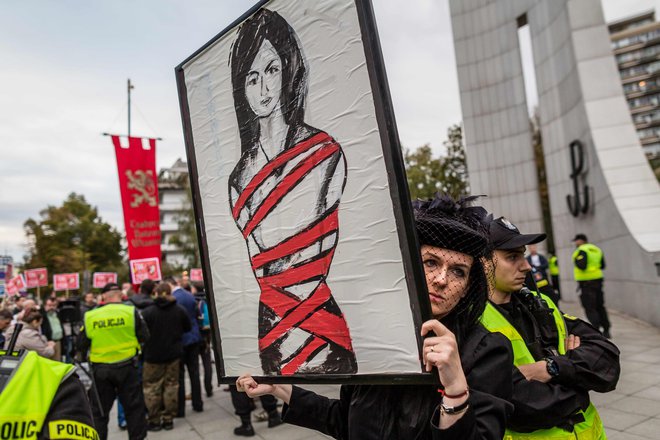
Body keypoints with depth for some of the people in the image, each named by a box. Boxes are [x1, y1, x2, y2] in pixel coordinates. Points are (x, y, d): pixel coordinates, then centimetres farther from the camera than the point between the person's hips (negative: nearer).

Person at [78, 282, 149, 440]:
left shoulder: (90, 316, -3)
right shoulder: (131, 312, -9)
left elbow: (82, 345, 4)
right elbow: (144, 337, -4)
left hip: (100, 369, 2)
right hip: (126, 367, -2)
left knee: (99, 409, 16)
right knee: (134, 406, 11)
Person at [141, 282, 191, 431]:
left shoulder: (147, 312, -14)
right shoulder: (179, 310, -2)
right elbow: (187, 328, 9)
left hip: (153, 355, -3)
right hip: (173, 353, 3)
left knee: (151, 387, 8)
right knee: (171, 385, 10)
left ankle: (154, 420, 12)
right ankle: (168, 419, 15)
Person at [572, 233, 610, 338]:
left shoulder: (582, 250, -14)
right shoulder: (597, 249, 13)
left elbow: (582, 266, -23)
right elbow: (602, 265, 17)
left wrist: (576, 260, -5)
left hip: (587, 283, -8)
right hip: (598, 280, 8)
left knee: (590, 308, -4)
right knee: (600, 306, 16)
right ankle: (606, 330, 21)